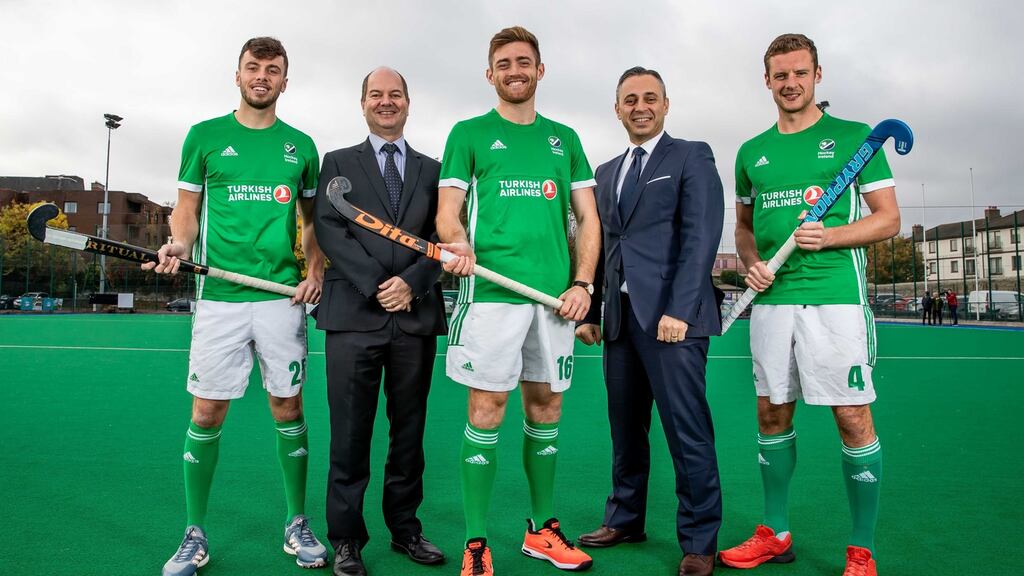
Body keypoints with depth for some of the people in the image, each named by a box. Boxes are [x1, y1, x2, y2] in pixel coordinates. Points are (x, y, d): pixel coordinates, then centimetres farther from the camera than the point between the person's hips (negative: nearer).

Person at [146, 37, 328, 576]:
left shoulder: (300, 145, 11)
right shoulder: (204, 136, 7)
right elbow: (187, 211, 9)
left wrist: (315, 272, 2)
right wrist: (178, 244, -11)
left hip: (283, 295, 1)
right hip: (219, 295, -1)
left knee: (288, 409, 5)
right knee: (206, 412, 2)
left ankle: (297, 524, 21)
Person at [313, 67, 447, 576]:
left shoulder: (432, 169, 16)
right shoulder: (338, 163, 12)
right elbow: (329, 230, -1)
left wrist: (410, 283, -10)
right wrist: (376, 284, -12)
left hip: (416, 316, 2)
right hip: (354, 314, -2)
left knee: (409, 430, 10)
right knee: (350, 434, 2)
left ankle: (405, 529, 23)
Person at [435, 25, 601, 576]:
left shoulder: (563, 137, 17)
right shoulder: (469, 133, 8)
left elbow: (588, 218, 14)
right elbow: (447, 211, 2)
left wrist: (582, 283, 1)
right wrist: (458, 243, -21)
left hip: (555, 295, 4)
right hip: (491, 289, -3)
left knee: (545, 409, 9)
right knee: (487, 410, -3)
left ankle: (542, 529, 25)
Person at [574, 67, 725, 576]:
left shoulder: (691, 157, 3)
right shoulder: (606, 172, 21)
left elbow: (700, 237, -9)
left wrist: (678, 310, -18)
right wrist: (590, 311, 12)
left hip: (672, 317, -6)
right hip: (620, 318, 6)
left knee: (687, 433, -3)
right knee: (625, 428, 13)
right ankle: (625, 519, 29)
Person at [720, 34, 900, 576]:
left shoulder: (854, 137, 4)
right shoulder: (750, 153, 15)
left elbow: (888, 218, 3)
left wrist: (829, 236, -15)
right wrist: (752, 262, 2)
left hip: (835, 293, -4)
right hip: (771, 298, 4)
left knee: (853, 417, -4)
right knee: (772, 414, 8)